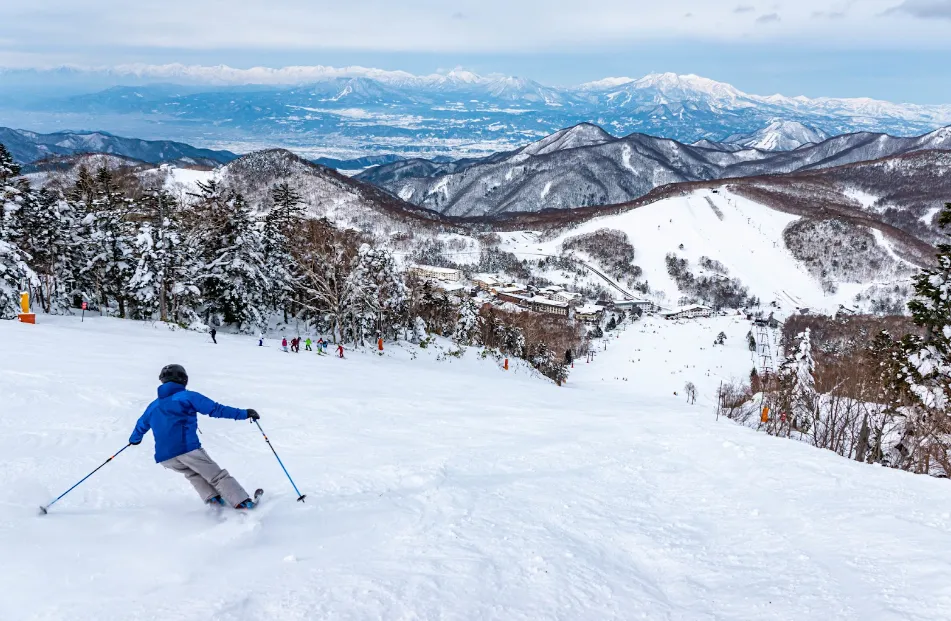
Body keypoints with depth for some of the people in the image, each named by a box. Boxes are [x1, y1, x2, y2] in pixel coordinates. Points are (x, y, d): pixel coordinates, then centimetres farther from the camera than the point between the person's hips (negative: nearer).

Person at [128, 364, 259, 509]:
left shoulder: (153, 406, 24)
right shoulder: (187, 396, 7)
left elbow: (140, 427, 39)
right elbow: (215, 409, -2)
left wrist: (134, 439, 61)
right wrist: (243, 414, -1)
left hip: (164, 457, 5)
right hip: (188, 448, -5)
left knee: (192, 473, 28)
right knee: (217, 476, 1)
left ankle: (212, 499, 8)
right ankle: (243, 503, -11)